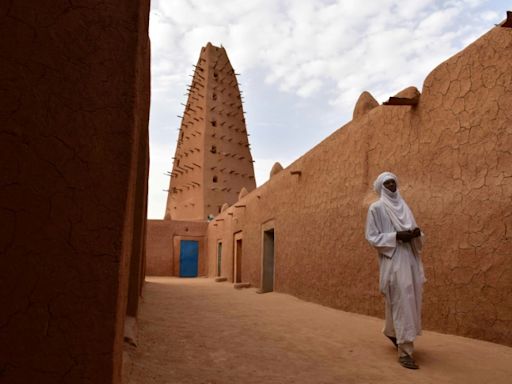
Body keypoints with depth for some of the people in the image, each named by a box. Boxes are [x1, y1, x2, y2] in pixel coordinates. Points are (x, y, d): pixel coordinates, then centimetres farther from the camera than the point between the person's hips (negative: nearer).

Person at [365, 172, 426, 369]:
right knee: (402, 302, -9)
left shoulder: (403, 206, 17)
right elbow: (372, 237, -7)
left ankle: (392, 332, 36)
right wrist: (396, 236, -18)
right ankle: (404, 351, -3)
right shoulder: (376, 208, -1)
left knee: (411, 300, 12)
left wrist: (416, 233, -6)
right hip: (393, 261, -6)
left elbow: (413, 231, 18)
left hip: (410, 258, 7)